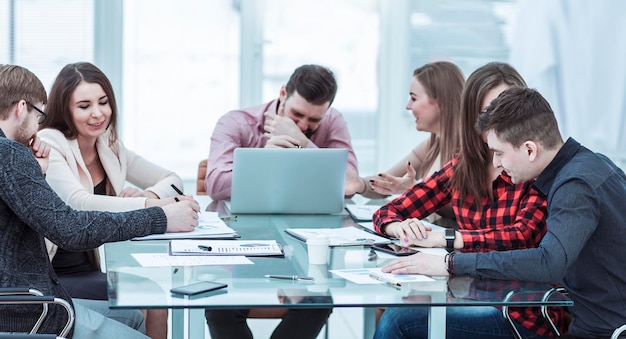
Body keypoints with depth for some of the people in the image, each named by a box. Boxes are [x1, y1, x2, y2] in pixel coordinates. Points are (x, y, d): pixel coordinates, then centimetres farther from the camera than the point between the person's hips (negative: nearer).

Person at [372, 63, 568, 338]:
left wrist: (443, 240, -26)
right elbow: (388, 213, 10)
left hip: (526, 313, -5)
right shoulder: (460, 169, 8)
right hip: (476, 295, 5)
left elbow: (523, 236, -22)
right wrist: (402, 228, -13)